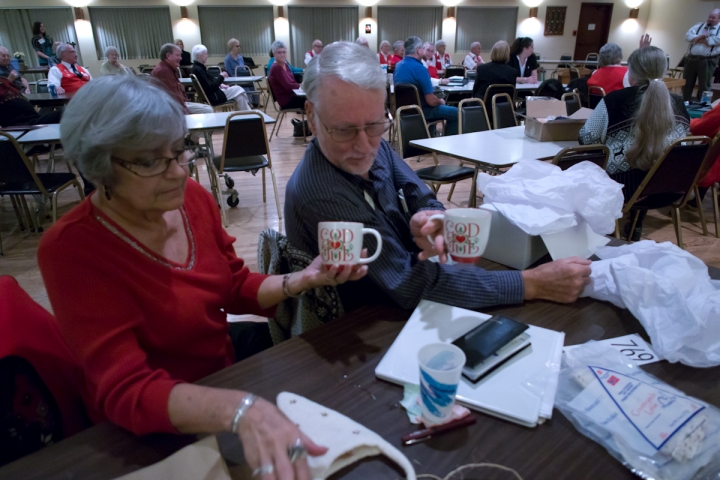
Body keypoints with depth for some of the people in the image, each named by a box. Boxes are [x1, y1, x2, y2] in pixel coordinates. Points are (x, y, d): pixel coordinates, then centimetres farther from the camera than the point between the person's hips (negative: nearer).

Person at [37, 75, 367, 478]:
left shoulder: (193, 197, -7)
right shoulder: (71, 248, -23)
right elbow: (126, 392, -28)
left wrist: (302, 280, -16)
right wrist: (240, 410, -46)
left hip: (225, 371, 5)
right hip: (154, 432, -5)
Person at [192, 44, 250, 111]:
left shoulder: (199, 67, 10)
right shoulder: (198, 69, -22)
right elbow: (211, 87, -25)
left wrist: (220, 84, 2)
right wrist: (221, 77, -13)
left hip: (212, 94, 10)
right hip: (212, 97, -10)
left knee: (238, 89, 10)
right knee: (239, 91, -8)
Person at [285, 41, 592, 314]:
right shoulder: (319, 194, -30)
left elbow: (422, 199, -3)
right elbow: (409, 285, -28)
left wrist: (429, 218, -28)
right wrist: (533, 284, -25)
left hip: (396, 305, 6)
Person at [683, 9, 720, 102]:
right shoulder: (699, 26, 15)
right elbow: (688, 36, 2)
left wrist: (697, 39, -7)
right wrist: (700, 36, -14)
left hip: (707, 61, -3)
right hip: (691, 59, 3)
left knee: (704, 86, 2)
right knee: (686, 83, 8)